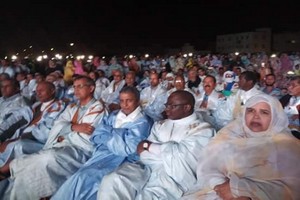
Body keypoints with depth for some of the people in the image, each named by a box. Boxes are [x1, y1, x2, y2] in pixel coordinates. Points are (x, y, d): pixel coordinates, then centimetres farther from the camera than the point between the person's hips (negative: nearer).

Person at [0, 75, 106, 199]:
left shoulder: (97, 108, 0)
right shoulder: (71, 107, 23)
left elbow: (84, 138, -9)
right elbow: (58, 125, 5)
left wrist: (64, 136, 1)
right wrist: (74, 127, -11)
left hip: (80, 150, -6)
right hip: (62, 147, 7)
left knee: (49, 158, -36)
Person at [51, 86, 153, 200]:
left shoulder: (142, 123, -4)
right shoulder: (113, 116, 16)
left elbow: (125, 149, -14)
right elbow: (95, 137, 8)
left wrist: (108, 131, -4)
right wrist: (116, 134, -8)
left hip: (119, 160, -6)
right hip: (100, 155, 6)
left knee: (84, 178, -25)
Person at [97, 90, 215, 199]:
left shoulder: (202, 129, 7)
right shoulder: (160, 125, 21)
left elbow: (180, 153, -8)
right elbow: (143, 153, 9)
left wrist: (148, 145, 1)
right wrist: (168, 154, -8)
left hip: (173, 176, -4)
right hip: (146, 168, 4)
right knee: (111, 181, -23)